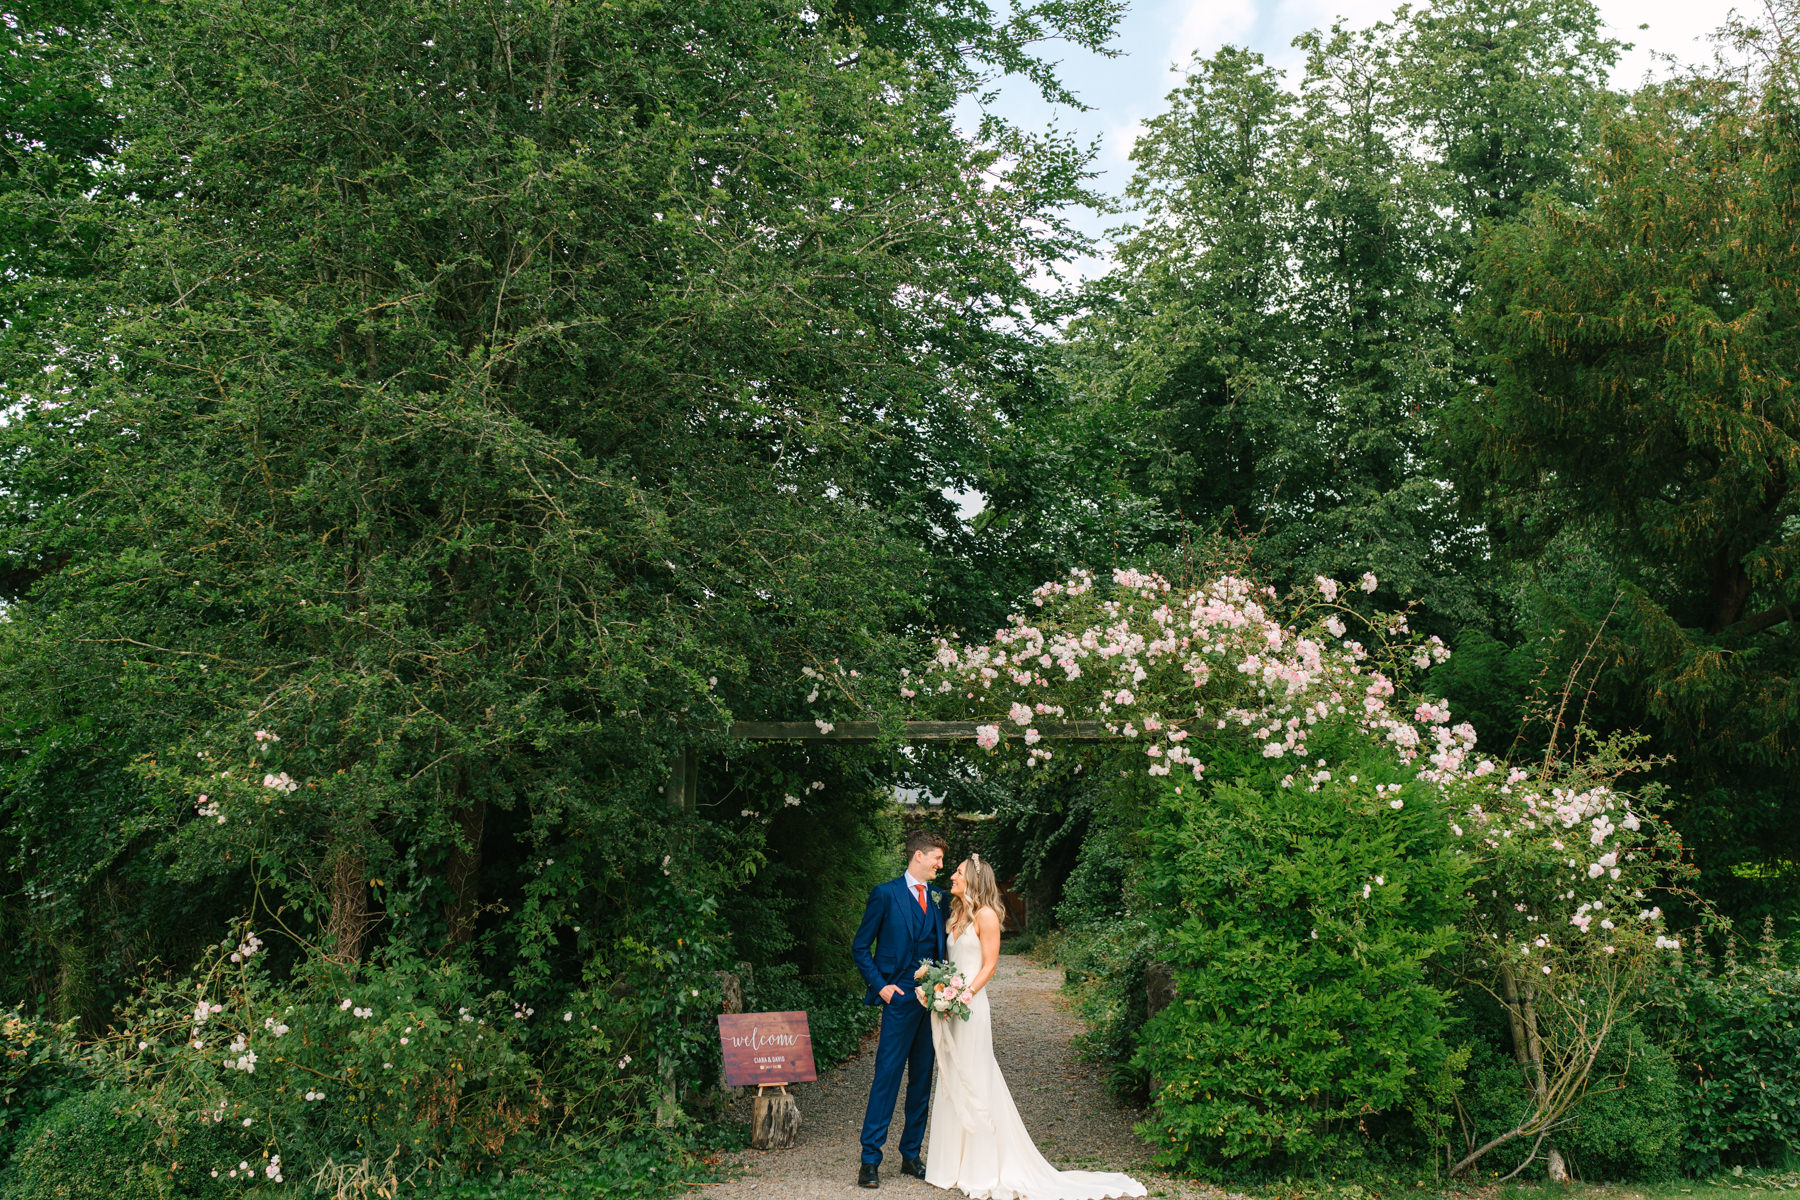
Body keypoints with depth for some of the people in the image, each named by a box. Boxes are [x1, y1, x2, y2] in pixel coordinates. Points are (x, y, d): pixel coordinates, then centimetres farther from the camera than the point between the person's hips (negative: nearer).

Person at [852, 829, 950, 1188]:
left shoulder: (938, 898, 12)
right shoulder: (886, 894, -4)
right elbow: (860, 947, -1)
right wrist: (880, 985, -9)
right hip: (900, 999, -6)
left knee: (922, 1081, 10)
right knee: (887, 1077, -6)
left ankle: (911, 1155, 20)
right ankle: (870, 1160, 1)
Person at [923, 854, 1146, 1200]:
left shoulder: (985, 915, -9)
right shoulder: (956, 916, 14)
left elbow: (989, 965, -12)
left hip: (970, 1007, -8)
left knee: (972, 1084, -3)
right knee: (950, 1083, 12)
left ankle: (980, 1169, 6)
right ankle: (954, 1162, 21)